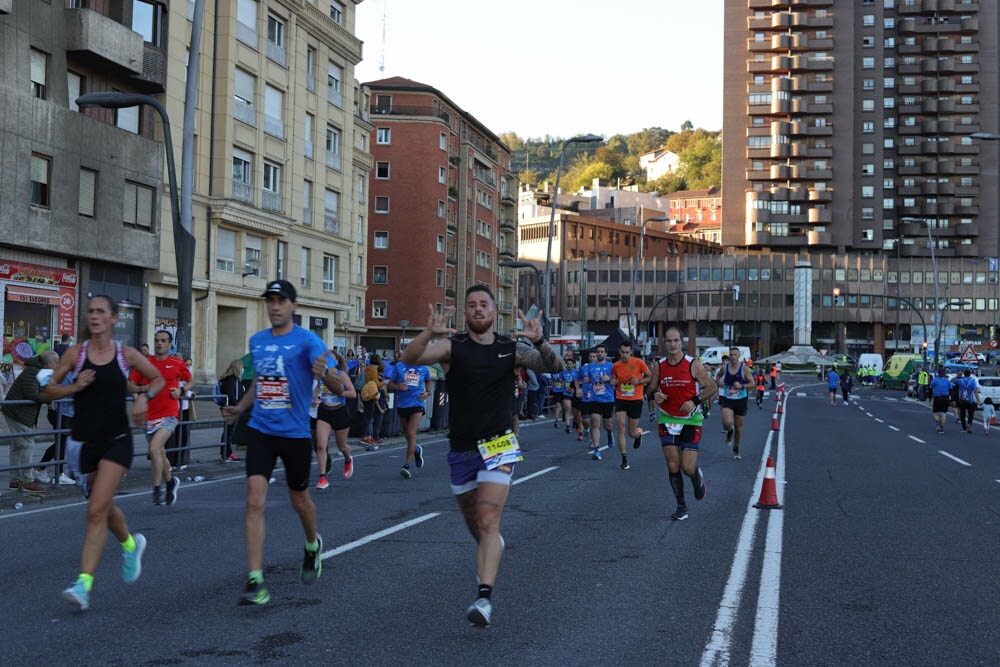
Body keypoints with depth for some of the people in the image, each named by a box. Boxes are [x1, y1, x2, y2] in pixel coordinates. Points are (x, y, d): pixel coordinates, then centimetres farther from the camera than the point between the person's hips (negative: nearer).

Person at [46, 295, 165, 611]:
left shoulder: (127, 354, -2)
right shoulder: (75, 354, 0)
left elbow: (158, 379, 13)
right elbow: (49, 391, 6)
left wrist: (144, 397, -7)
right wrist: (73, 387, -14)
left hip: (117, 441, -3)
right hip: (87, 441, 3)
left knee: (96, 510, -15)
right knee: (105, 507, 19)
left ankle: (84, 583, -13)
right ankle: (131, 544, 49)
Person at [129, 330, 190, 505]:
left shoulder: (177, 363, 3)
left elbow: (190, 380, 17)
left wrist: (181, 390, -2)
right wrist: (142, 389, -11)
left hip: (169, 414, -3)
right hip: (150, 416, 3)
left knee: (154, 449, -21)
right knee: (160, 453, 14)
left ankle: (157, 490, -11)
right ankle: (170, 481, 39)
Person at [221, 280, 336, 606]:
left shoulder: (307, 341, -9)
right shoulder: (257, 341, 8)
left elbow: (339, 388, -16)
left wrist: (324, 373, -37)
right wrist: (239, 408, 11)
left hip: (295, 433, -3)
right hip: (260, 430, 3)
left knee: (299, 499, 14)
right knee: (255, 501, -10)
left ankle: (313, 546, 47)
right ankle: (255, 582, -9)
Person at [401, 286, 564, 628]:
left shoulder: (511, 350, 0)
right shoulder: (452, 347, -2)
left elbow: (555, 367, -10)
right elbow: (409, 358, -18)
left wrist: (539, 342, -30)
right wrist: (430, 333, -38)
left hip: (497, 447, -2)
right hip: (461, 450, 2)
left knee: (488, 522, -17)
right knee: (473, 523, 19)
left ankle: (484, 598, -20)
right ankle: (491, 549, 52)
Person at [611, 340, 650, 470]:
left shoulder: (639, 363, -7)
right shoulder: (615, 366, 2)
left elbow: (650, 377, 1)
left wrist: (639, 381, -16)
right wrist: (613, 381, -7)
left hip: (636, 400, -2)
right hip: (621, 399, 2)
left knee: (632, 433, 5)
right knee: (621, 427, -12)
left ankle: (639, 433, 45)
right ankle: (624, 459, -5)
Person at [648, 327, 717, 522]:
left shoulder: (694, 365, -8)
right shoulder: (659, 366, 1)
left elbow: (712, 388, -4)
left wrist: (695, 401, -19)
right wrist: (655, 395, -12)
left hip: (690, 420, -3)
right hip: (667, 420, 3)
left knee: (688, 468, -7)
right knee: (673, 466, -3)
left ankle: (699, 481, 31)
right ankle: (681, 507, 11)